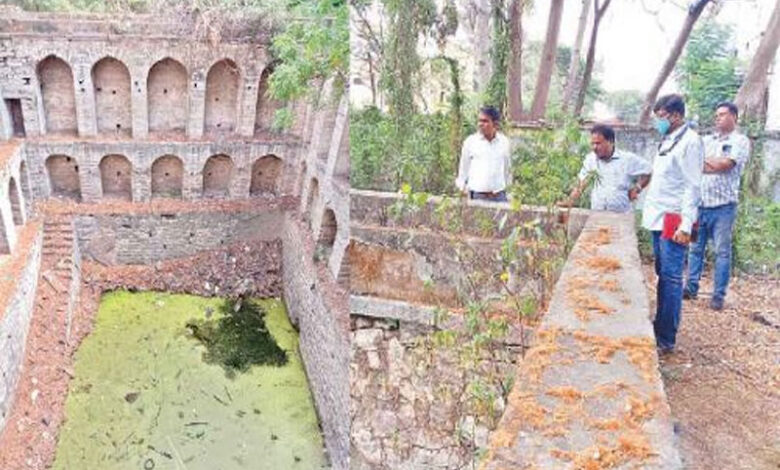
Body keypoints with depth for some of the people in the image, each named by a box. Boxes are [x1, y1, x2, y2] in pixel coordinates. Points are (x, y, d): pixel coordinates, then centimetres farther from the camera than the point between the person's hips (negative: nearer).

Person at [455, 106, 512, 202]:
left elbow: (507, 169, 15)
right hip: (477, 196, -1)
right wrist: (463, 189, 8)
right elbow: (464, 168, 8)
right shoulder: (470, 141, 1)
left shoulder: (504, 142, 5)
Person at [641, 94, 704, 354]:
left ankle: (666, 339, 1)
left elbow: (693, 186, -16)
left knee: (671, 279, -5)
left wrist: (686, 225, -20)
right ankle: (659, 326, 23)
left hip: (673, 220, -9)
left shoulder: (690, 141, -11)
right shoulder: (667, 140, 16)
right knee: (662, 275, 14)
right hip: (659, 218, 9)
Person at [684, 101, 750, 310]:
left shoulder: (740, 141, -1)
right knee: (696, 248, 10)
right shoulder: (706, 140, 13)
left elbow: (725, 164, -15)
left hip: (723, 206, -5)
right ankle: (691, 287, 19)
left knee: (722, 252, 2)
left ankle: (719, 295, 8)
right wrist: (715, 165, -11)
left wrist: (703, 160, -2)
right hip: (700, 204, 5)